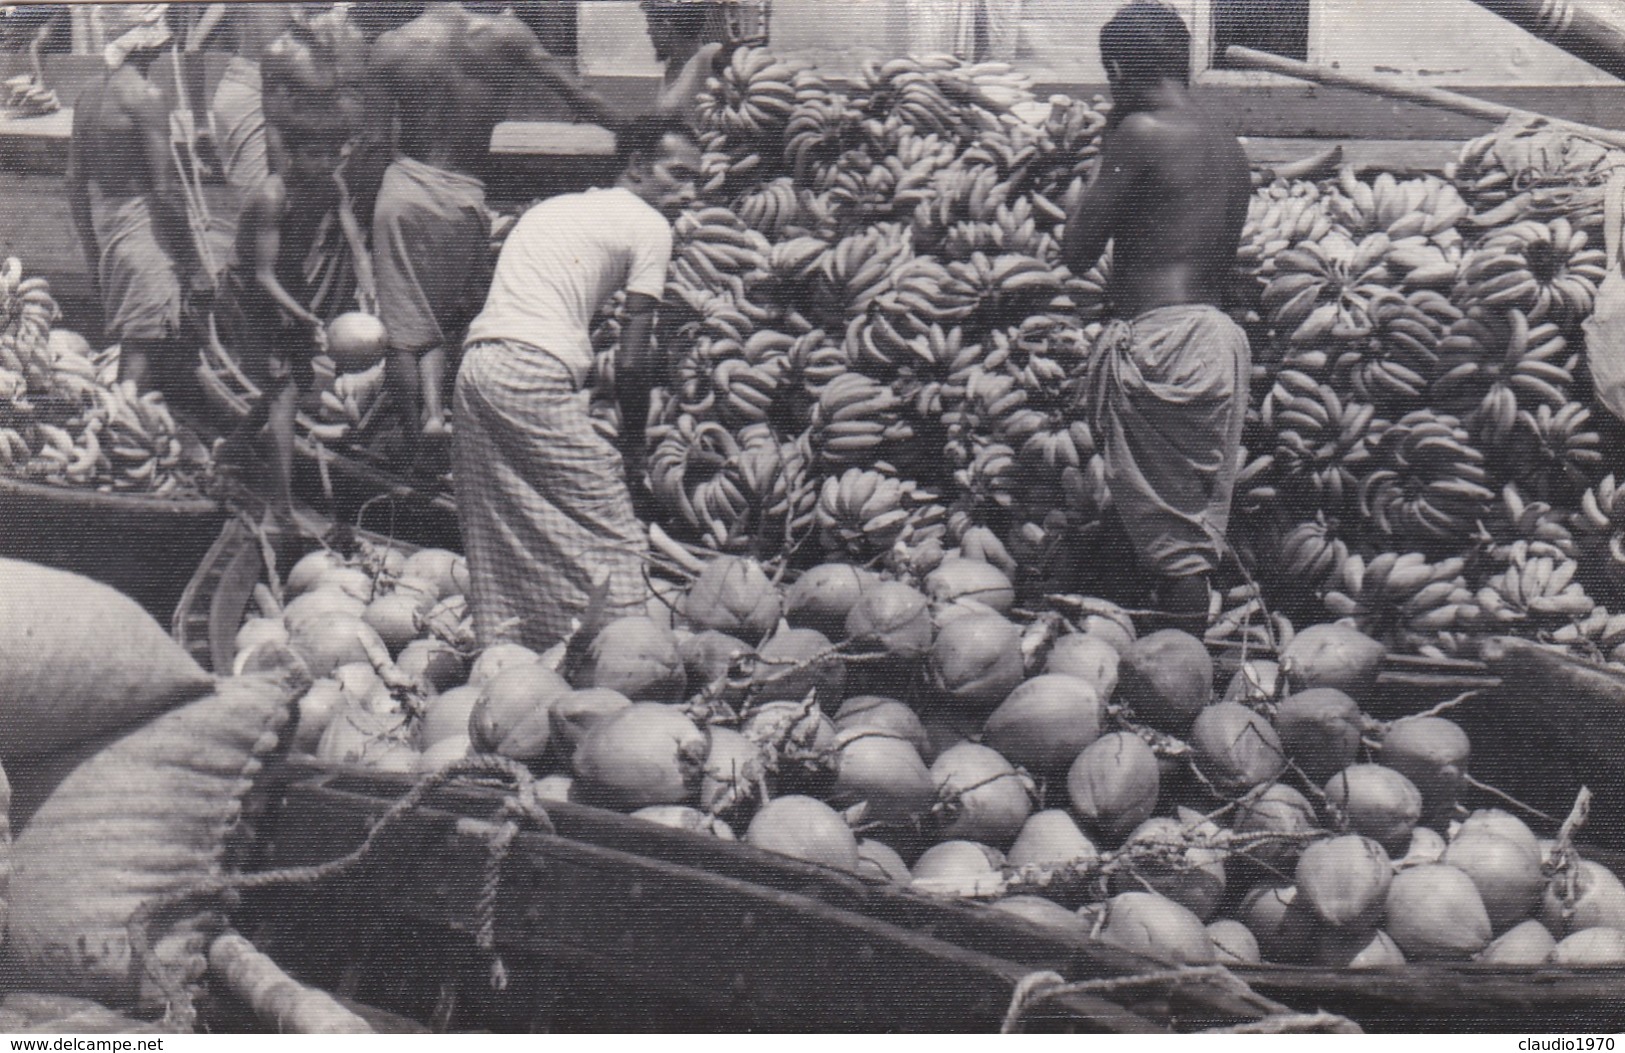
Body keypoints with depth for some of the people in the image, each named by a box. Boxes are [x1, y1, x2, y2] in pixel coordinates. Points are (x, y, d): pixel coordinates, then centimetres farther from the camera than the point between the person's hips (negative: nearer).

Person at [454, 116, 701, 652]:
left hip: (475, 362, 8)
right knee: (612, 540, -3)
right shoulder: (649, 225, 4)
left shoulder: (551, 207, 28)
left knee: (497, 544, 13)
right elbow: (630, 361, 0)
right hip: (536, 374, -8)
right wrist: (633, 444, 13)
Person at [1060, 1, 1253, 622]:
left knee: (1169, 532, -5)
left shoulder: (1141, 131, -10)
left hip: (1160, 340, -9)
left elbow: (1078, 252, -7)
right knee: (1201, 531, 12)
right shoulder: (1228, 146, 16)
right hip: (1222, 338, 9)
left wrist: (1105, 149, 4)